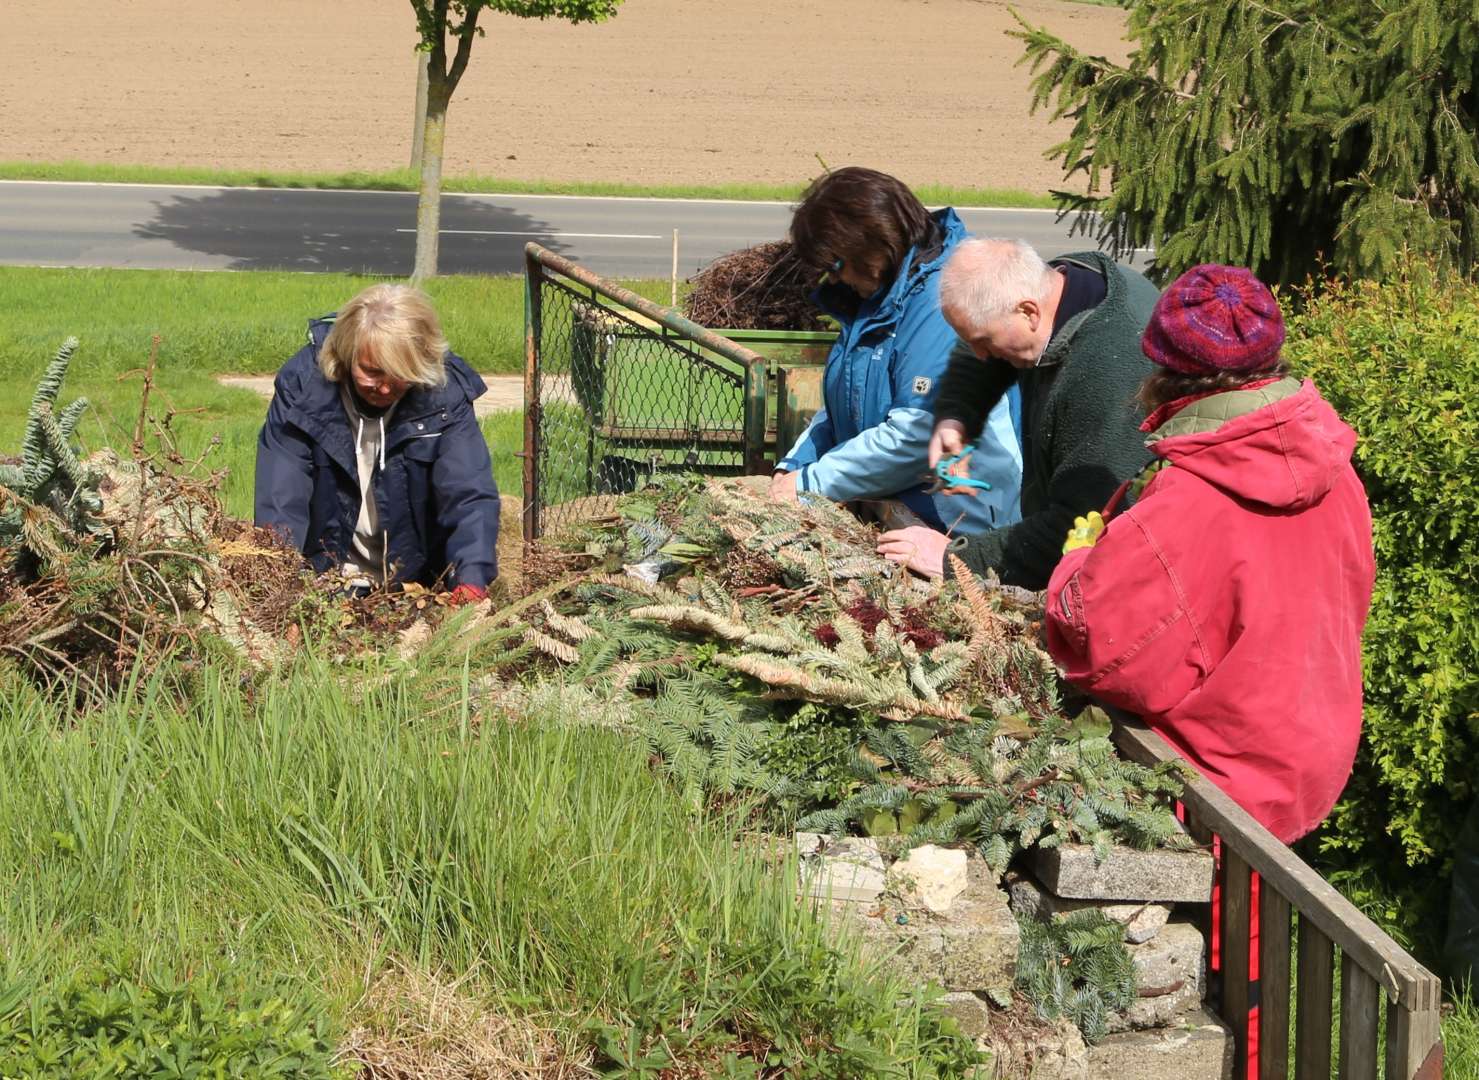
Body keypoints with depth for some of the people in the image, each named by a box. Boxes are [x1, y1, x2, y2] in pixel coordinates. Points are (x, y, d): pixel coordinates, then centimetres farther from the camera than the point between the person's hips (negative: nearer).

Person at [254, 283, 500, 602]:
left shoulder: (446, 393, -13)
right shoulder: (302, 384, -15)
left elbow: (470, 496, -17)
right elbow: (280, 500, -16)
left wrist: (471, 579, -33)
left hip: (416, 580, 0)